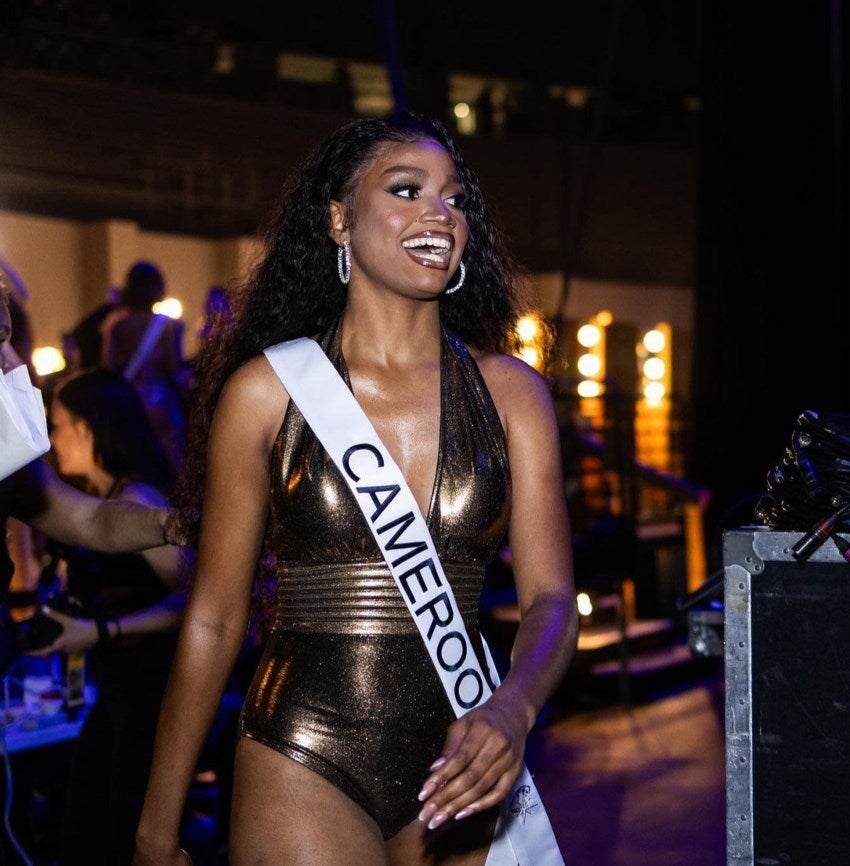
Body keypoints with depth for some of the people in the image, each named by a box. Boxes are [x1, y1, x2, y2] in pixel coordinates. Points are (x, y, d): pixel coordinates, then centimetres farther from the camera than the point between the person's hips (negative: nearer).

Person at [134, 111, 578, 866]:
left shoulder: (510, 392, 2)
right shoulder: (266, 391, -4)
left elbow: (551, 598, -3)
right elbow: (214, 619, 0)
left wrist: (513, 709, -25)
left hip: (455, 767, 3)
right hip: (304, 762, -2)